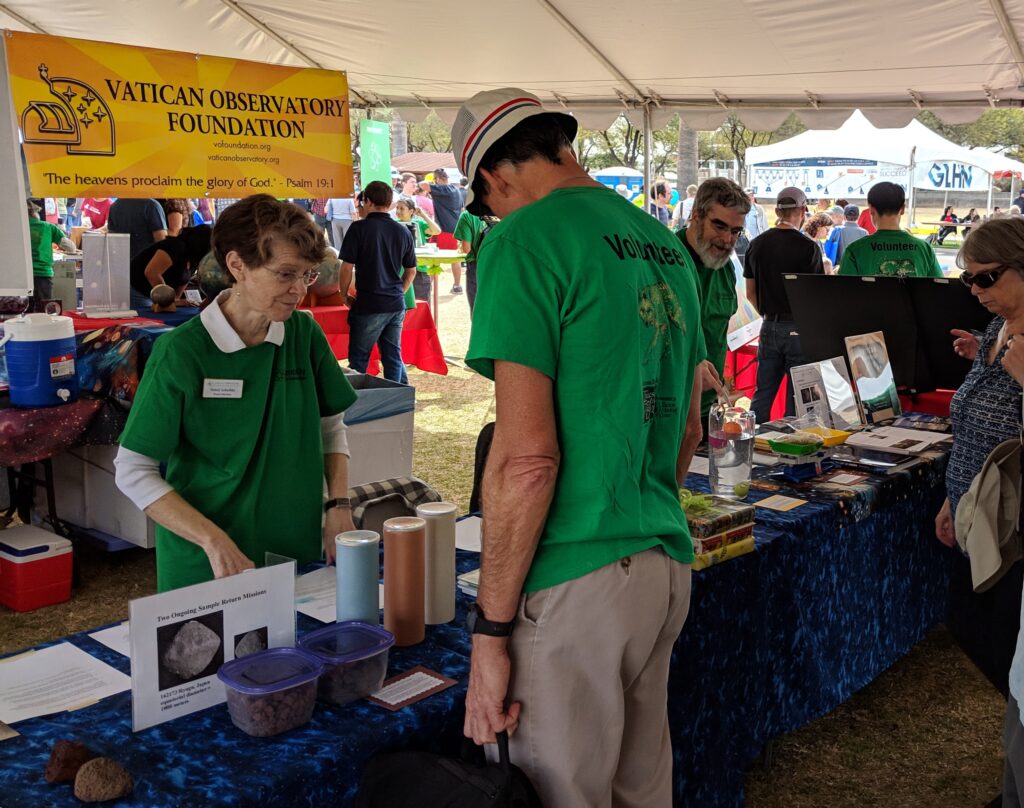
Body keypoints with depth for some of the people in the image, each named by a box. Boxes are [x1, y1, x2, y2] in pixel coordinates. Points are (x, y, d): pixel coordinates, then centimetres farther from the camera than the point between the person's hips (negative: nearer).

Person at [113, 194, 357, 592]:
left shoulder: (305, 334, -2)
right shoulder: (181, 351, -15)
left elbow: (331, 428, 10)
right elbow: (133, 471, -13)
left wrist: (338, 506, -4)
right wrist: (214, 541, -22)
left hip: (299, 557, 4)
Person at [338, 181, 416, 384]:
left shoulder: (360, 228, -9)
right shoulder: (403, 231, 7)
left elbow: (347, 267, -11)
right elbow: (411, 271, 14)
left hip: (368, 306, -5)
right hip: (396, 305, 5)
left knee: (358, 360, 4)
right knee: (393, 356, 13)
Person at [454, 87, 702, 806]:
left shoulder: (525, 242, -12)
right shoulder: (665, 244, 12)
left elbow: (528, 455, -19)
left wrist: (491, 628, -13)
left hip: (580, 583, -8)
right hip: (668, 562, 8)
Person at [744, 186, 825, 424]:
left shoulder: (757, 244, 4)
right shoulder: (808, 247, -12)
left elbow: (750, 293, 10)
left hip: (769, 327, 5)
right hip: (799, 328, -5)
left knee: (762, 394, 11)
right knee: (796, 396, 3)